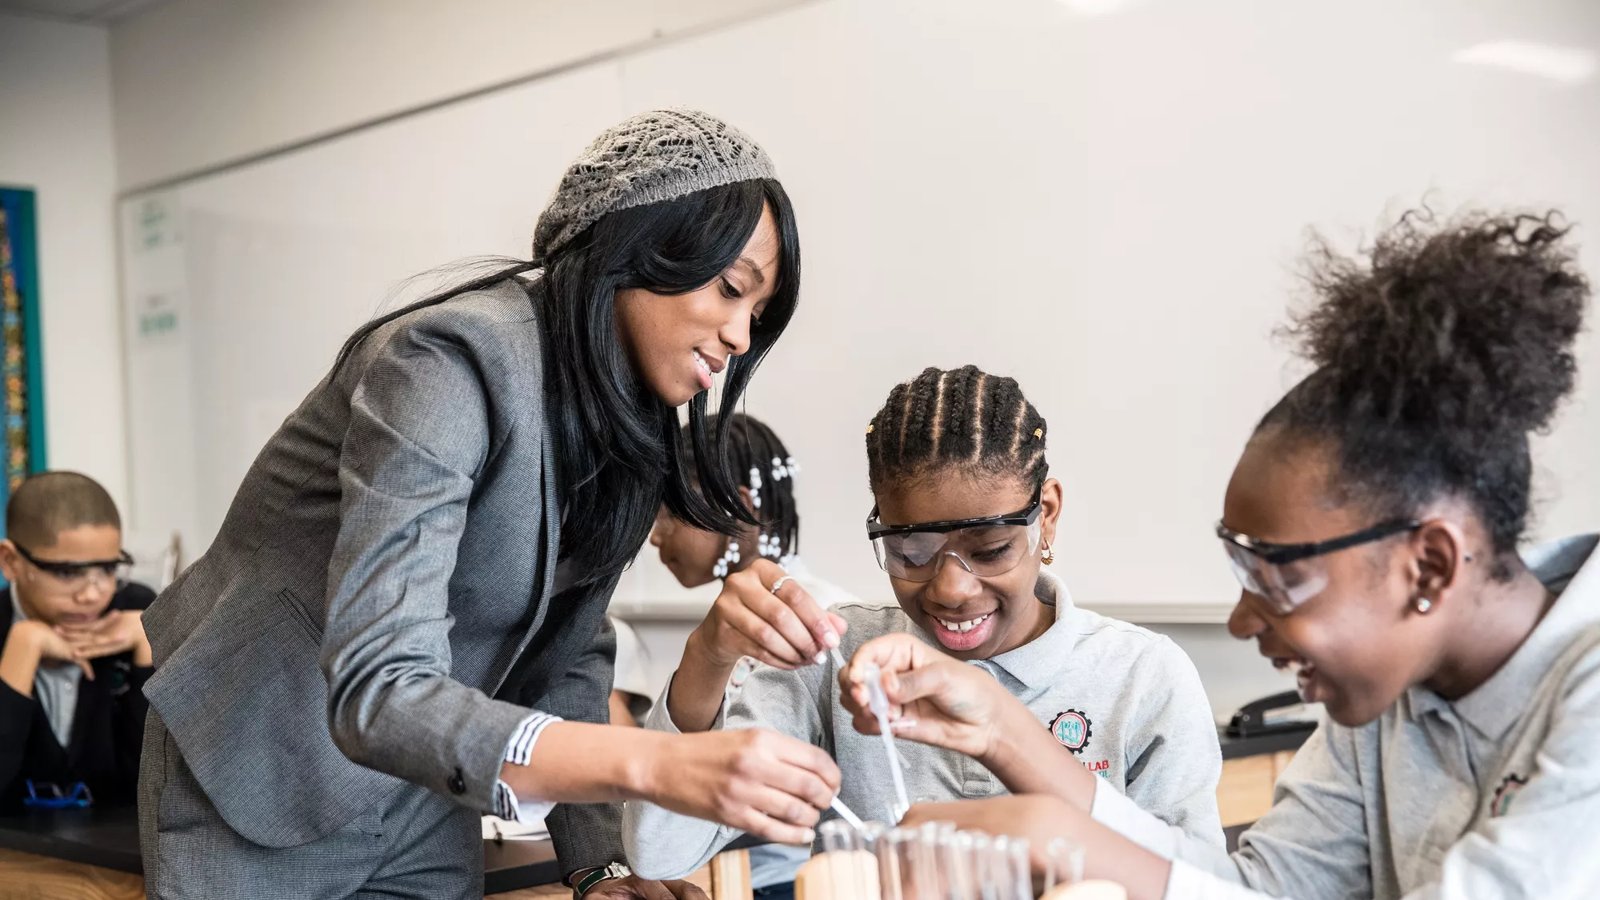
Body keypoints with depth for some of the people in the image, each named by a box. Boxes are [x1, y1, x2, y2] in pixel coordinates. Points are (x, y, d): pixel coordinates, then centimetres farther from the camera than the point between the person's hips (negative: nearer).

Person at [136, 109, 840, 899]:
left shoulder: (625, 421, -2)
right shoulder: (453, 362, -27)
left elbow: (567, 652, 2)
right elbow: (375, 693, -36)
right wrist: (653, 765, -46)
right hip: (260, 793, -6)